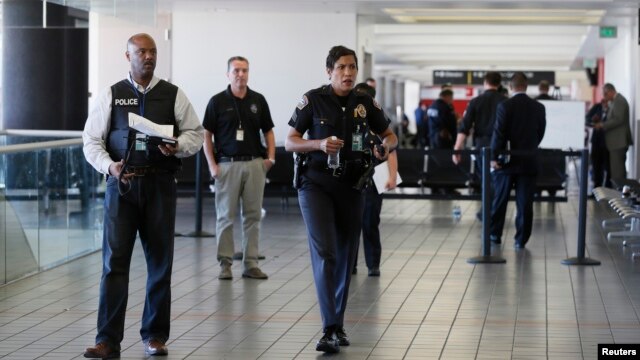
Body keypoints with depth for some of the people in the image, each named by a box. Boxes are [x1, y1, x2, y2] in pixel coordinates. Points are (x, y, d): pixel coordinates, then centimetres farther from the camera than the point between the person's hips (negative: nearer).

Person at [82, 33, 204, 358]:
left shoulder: (173, 95, 6)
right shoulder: (111, 96, 5)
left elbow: (195, 133, 9)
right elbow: (92, 139, 4)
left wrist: (178, 146, -12)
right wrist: (108, 165, -13)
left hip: (160, 184, 1)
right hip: (121, 184, -1)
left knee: (160, 262, 6)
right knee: (114, 261, -7)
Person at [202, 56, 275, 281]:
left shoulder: (258, 100, 8)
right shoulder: (217, 101, 0)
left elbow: (268, 131, 14)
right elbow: (206, 135, 1)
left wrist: (270, 157, 1)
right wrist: (212, 165, -7)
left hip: (255, 164, 3)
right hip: (227, 164, -3)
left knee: (253, 215, 4)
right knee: (225, 216, 1)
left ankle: (251, 264, 10)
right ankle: (225, 263, 7)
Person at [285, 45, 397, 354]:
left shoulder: (365, 103, 3)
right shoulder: (313, 100, -5)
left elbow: (390, 136, 14)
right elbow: (290, 142, -2)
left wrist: (386, 146, -10)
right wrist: (320, 144, -21)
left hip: (352, 186, 4)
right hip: (316, 184, -4)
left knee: (345, 257, 9)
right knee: (324, 253, -16)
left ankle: (338, 325, 23)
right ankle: (330, 329, -20)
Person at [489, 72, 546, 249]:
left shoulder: (505, 106, -10)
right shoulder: (539, 108, 1)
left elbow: (498, 133, -13)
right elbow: (540, 134, 8)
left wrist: (494, 157, -8)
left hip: (507, 161, -2)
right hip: (529, 161, 2)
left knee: (499, 200, 11)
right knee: (524, 203, 3)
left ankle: (494, 234, 19)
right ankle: (521, 239, 3)